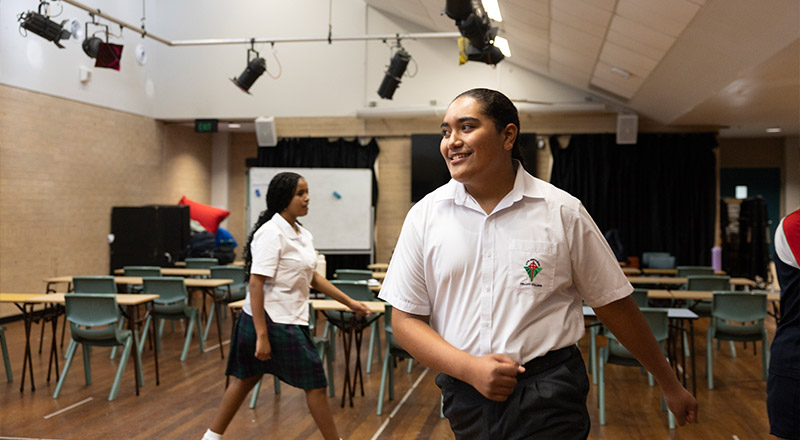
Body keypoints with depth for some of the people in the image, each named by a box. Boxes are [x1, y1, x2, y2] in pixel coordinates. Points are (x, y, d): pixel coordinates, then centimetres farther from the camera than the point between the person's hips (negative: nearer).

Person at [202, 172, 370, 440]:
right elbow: (256, 285, -21)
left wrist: (349, 302, 17)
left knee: (246, 379, 17)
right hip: (272, 321, -9)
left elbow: (312, 277, 20)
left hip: (290, 321, 9)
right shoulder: (272, 233, -17)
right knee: (315, 382, 0)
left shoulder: (303, 235, 10)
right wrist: (262, 335, -24)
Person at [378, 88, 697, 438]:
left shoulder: (563, 211, -4)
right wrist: (470, 368, -13)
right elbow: (405, 319, 0)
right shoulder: (424, 215, -1)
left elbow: (614, 304, 4)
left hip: (549, 398, -2)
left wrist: (670, 385, 11)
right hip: (465, 393, 2)